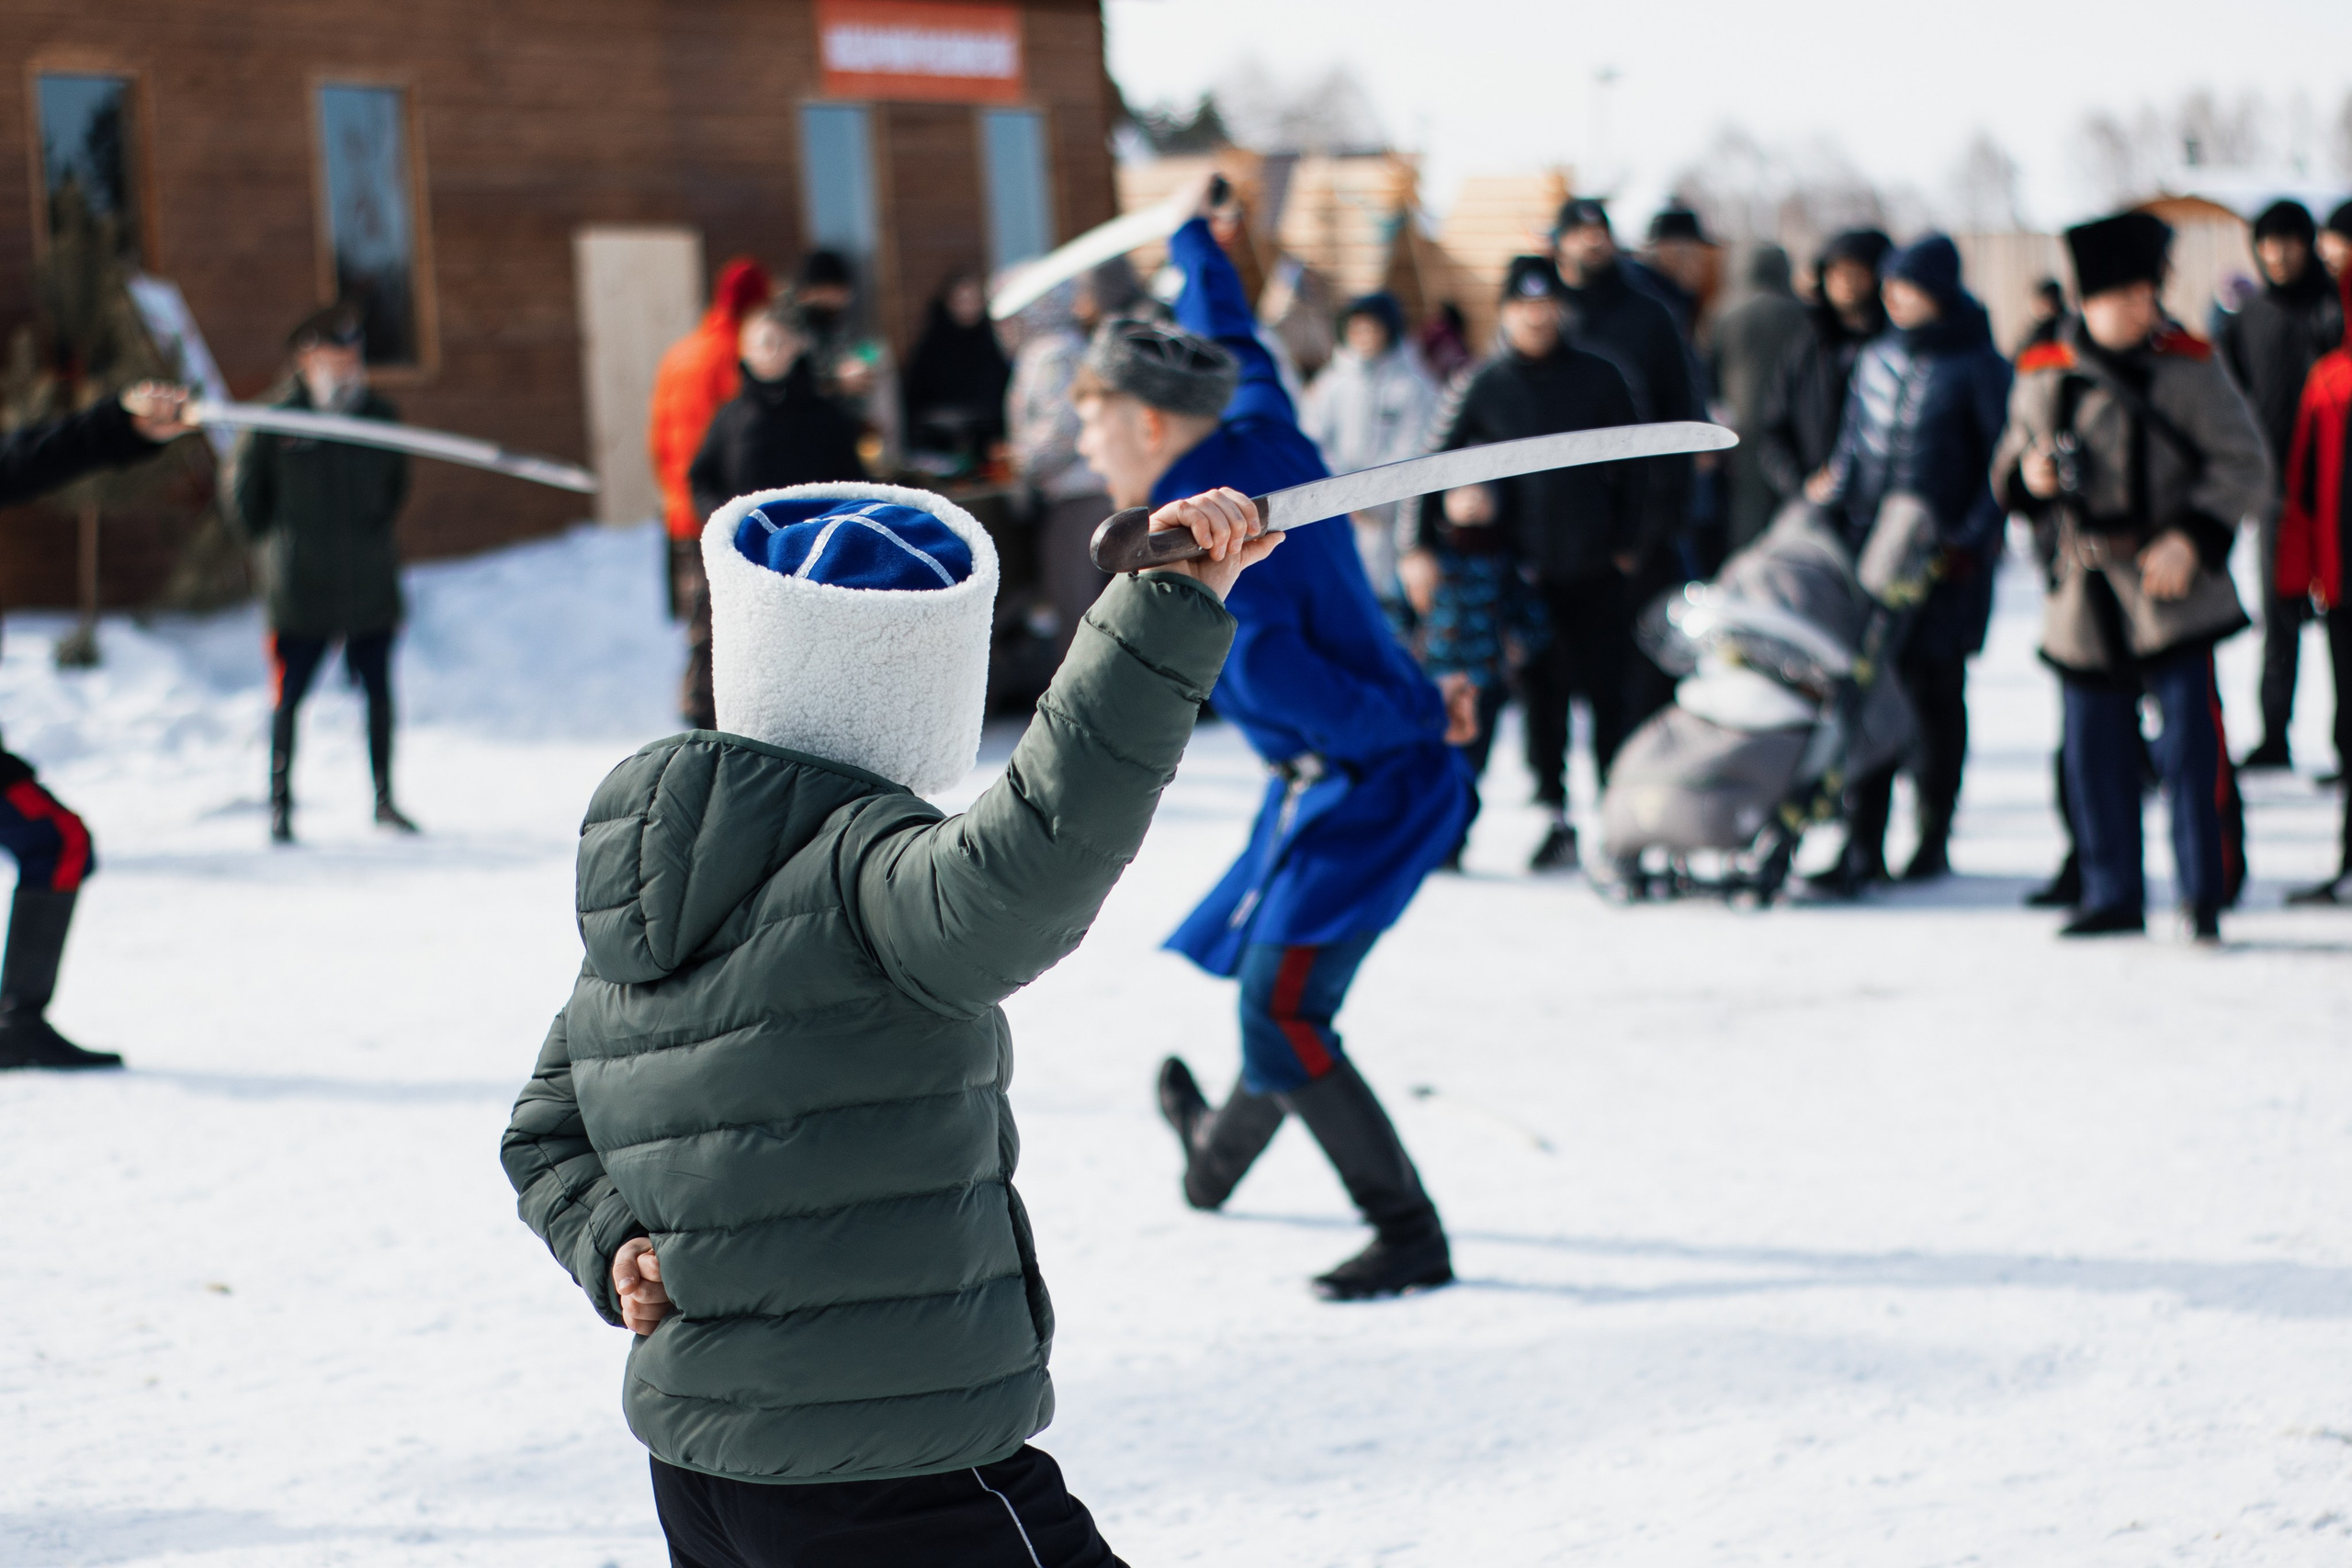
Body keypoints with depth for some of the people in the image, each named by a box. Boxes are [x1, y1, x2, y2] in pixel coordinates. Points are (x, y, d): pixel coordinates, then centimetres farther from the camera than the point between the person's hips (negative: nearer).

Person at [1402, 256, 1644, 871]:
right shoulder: (1481, 387, 2)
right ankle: (1556, 817, 11)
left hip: (1592, 566, 0)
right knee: (1542, 699, 4)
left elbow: (1629, 467, 9)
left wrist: (1626, 543, 6)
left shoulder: (1598, 379, 3)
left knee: (1606, 693, 2)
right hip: (1524, 570, 0)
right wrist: (1423, 544, -3)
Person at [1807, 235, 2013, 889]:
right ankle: (1863, 844, 1)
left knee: (1934, 694, 3)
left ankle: (1933, 840, 14)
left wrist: (1972, 540, -12)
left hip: (1946, 559, -4)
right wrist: (1834, 493, 5)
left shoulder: (1978, 368, -5)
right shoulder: (1878, 358, 11)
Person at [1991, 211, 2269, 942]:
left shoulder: (2187, 367, -4)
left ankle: (2205, 891, 0)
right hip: (2086, 595, 3)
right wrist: (2028, 476, -9)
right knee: (2095, 751, 7)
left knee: (2190, 741, -9)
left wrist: (2193, 537, -16)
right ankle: (2113, 895, 19)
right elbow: (2011, 475, 15)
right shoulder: (2043, 377, 4)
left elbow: (2243, 467, -3)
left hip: (2172, 587, -3)